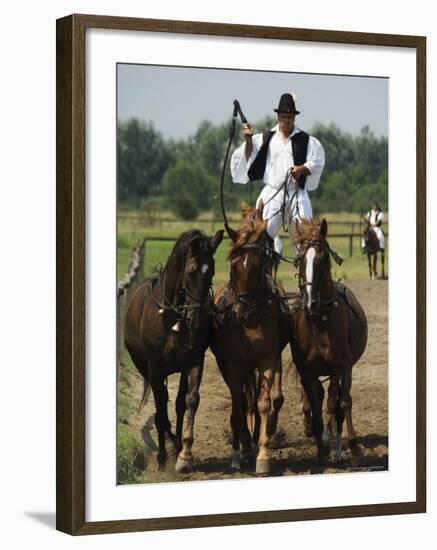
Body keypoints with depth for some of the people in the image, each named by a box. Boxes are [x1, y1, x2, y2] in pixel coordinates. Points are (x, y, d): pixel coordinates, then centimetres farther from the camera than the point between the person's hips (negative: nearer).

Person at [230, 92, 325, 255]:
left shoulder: (306, 140, 5)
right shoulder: (266, 138, 9)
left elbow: (316, 163, 1)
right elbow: (248, 159, 7)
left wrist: (302, 169, -17)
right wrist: (248, 139, -7)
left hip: (297, 194, -1)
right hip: (272, 193, 1)